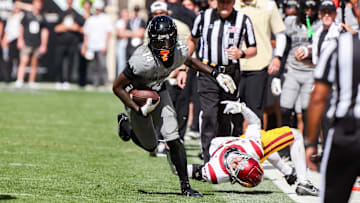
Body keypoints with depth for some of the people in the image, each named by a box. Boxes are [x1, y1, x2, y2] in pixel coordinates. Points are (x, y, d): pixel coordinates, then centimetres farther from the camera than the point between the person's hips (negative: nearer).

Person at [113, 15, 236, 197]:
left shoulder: (180, 51, -21)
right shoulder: (143, 60, -39)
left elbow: (189, 61, 7)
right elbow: (117, 87, -28)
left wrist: (216, 74, 0)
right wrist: (139, 110, -32)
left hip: (158, 92, 4)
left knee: (173, 139, -9)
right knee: (150, 146, 10)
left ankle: (185, 185, 0)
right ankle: (125, 123, 40)